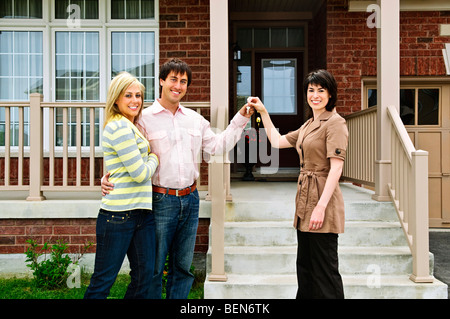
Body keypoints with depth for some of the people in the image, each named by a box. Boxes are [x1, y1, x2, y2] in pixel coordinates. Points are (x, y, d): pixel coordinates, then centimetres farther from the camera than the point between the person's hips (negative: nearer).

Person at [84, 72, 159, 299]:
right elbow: (140, 174, -13)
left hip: (142, 211, 9)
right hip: (119, 214, -9)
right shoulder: (120, 128, -12)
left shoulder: (131, 127, 19)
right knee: (103, 281, 2)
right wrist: (154, 157, 4)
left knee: (144, 276, 10)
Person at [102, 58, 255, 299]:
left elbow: (218, 145, 14)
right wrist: (109, 178, -22)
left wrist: (241, 119, 8)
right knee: (154, 267, 4)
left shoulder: (195, 119, 12)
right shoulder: (145, 118, -4)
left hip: (190, 199, 5)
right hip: (160, 200, -5)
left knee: (183, 266, 14)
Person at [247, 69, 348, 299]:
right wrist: (263, 112, 23)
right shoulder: (309, 125, 17)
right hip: (305, 202, 9)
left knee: (324, 270, -2)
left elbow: (336, 168, -17)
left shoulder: (335, 123, -10)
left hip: (322, 199, -9)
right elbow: (277, 141, 25)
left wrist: (321, 206, -23)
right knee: (305, 265, 17)